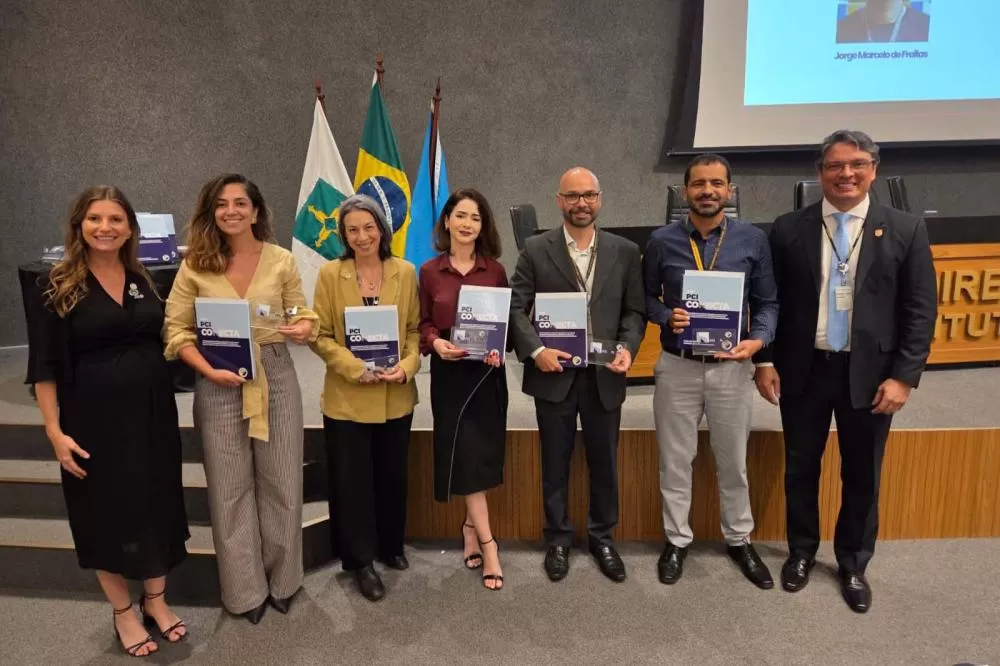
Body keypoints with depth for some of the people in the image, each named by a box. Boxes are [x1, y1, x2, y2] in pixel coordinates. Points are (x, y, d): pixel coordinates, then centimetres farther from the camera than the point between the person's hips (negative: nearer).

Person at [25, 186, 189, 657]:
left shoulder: (142, 281, 6)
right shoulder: (56, 288, -7)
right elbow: (44, 367, -8)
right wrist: (55, 430, -12)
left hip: (152, 412, 4)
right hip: (96, 420, -4)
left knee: (156, 505, 12)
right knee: (107, 512, 9)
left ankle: (156, 600, 31)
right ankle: (123, 612, 28)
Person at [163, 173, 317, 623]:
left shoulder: (281, 260, 0)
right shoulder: (196, 265, -2)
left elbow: (301, 314, 7)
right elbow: (176, 330, 0)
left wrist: (305, 329, -16)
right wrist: (209, 371, -14)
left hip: (276, 376, 1)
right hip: (219, 383, 0)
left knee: (281, 481, 10)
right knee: (230, 487, 9)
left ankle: (281, 578, 31)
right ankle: (246, 588, 27)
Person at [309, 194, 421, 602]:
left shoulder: (405, 272, 1)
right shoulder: (330, 274, -5)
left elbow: (415, 329, 3)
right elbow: (321, 336, -6)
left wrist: (406, 366, -14)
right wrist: (356, 368, -19)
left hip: (396, 397, 2)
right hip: (347, 398, -2)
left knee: (393, 476, 17)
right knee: (353, 481, 8)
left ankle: (391, 546, 38)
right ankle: (361, 560, 26)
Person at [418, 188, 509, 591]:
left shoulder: (495, 270, 3)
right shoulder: (429, 272, 0)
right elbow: (422, 324, 3)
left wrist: (501, 347, -15)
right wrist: (436, 343, -17)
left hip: (488, 372, 2)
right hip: (449, 374, -1)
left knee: (483, 456, 9)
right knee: (465, 458, -2)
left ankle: (471, 528, 32)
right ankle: (488, 545, 7)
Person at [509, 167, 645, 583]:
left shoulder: (625, 251, 5)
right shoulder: (536, 249, 0)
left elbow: (634, 311, 6)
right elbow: (516, 307, -3)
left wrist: (628, 347, -12)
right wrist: (535, 351, -16)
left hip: (605, 375, 2)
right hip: (554, 373, -1)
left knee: (604, 462, 13)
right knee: (555, 463, 12)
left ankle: (602, 536, 33)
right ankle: (558, 538, 30)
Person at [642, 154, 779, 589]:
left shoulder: (753, 240, -1)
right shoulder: (662, 241, -3)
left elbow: (767, 302, 3)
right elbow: (646, 296, 5)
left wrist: (758, 339, -14)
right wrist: (666, 317, -15)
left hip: (731, 367, 1)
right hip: (677, 366, 0)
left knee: (733, 461, 14)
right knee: (675, 460, 11)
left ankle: (739, 540, 35)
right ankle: (677, 540, 29)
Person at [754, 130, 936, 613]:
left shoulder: (906, 230, -2)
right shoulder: (788, 229, -1)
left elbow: (920, 312, -3)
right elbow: (768, 301, 2)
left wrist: (904, 376, -8)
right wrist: (765, 361, -3)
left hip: (870, 374, 0)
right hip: (803, 370, 1)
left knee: (862, 475, 13)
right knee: (801, 468, 14)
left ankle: (853, 563, 34)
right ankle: (801, 551, 35)